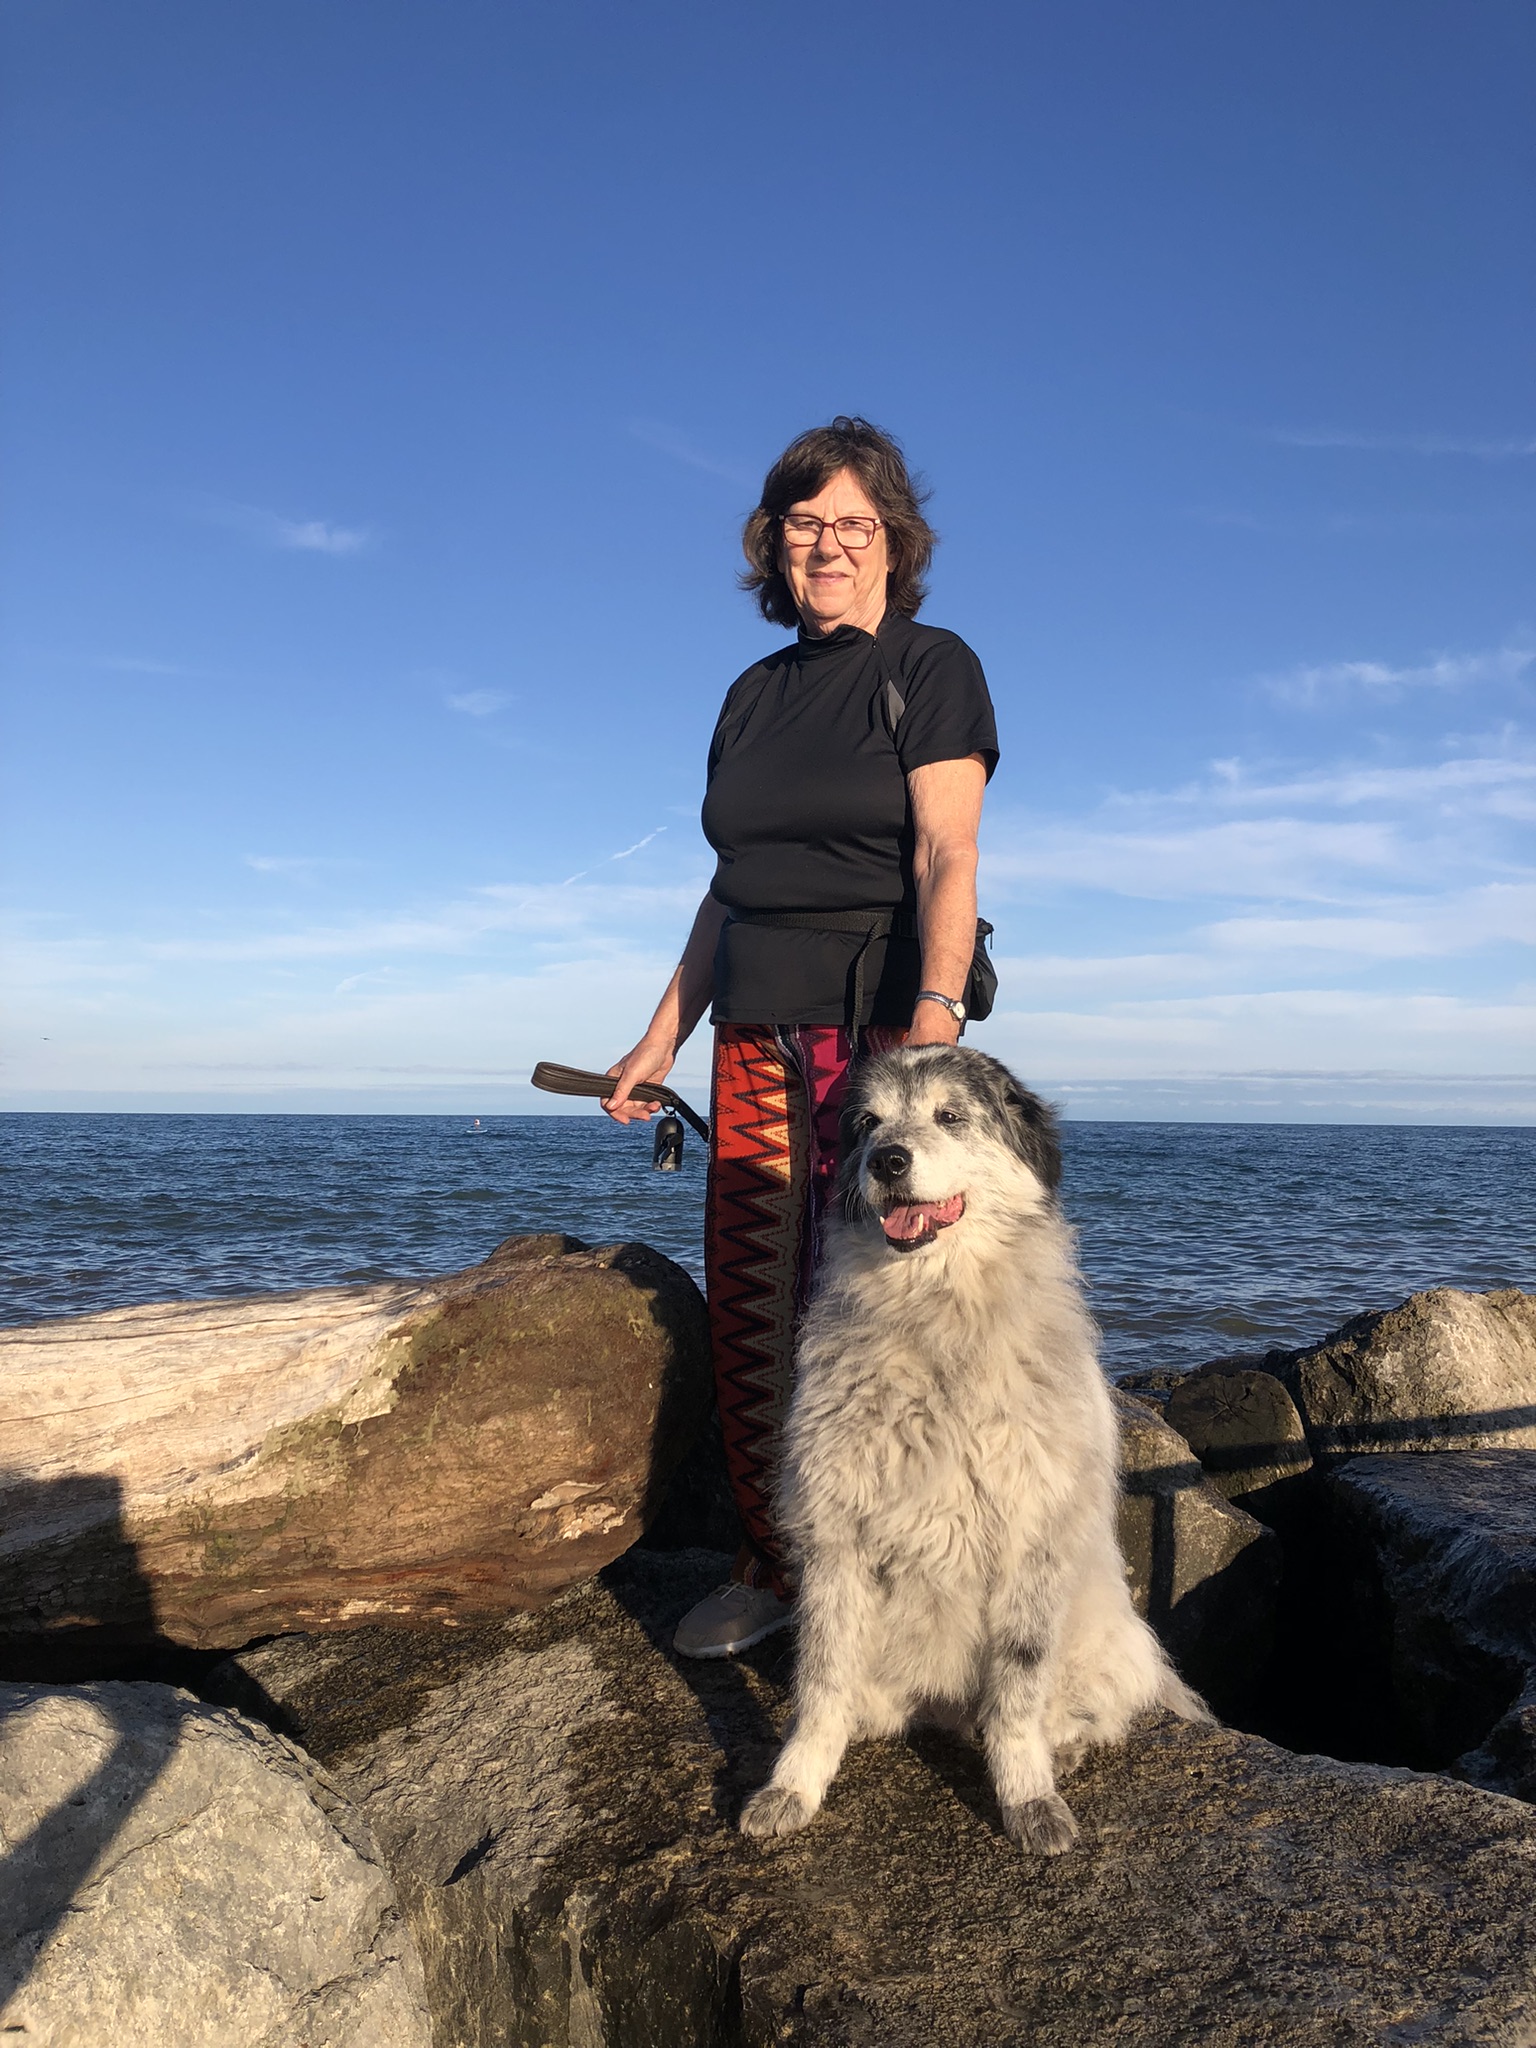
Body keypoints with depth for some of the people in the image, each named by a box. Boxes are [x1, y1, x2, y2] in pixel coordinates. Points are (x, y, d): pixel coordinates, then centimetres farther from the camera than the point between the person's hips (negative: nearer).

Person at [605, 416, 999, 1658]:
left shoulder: (932, 669, 1)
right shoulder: (755, 696, 18)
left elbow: (947, 863, -11)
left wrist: (935, 1017, -25)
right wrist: (665, 1037, 16)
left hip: (882, 1029, -6)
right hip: (757, 1039, 6)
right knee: (747, 1303, 4)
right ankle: (771, 1569, 18)